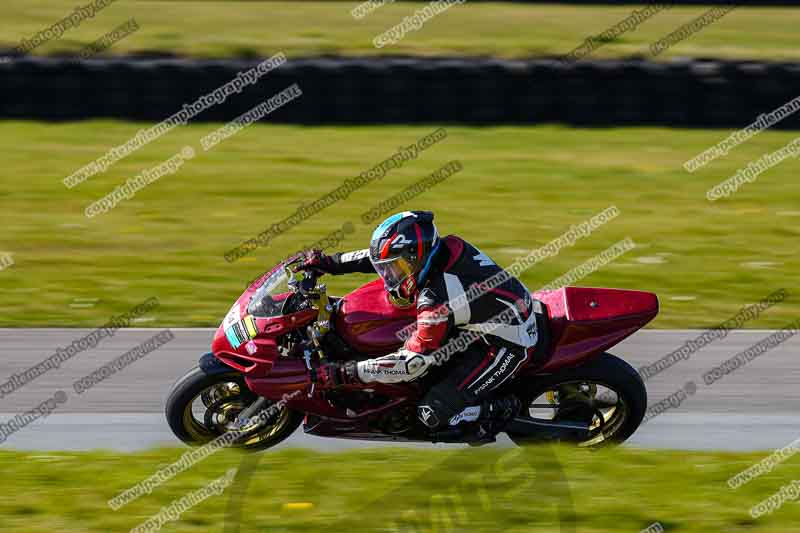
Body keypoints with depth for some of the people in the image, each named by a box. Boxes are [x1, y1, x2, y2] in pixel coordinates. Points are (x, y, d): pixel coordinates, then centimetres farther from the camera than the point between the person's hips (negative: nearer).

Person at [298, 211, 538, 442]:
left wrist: (343, 373, -26)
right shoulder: (450, 246, -7)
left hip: (507, 348, -9)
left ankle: (501, 410, 6)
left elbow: (412, 364, -27)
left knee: (434, 414, -13)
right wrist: (331, 263, 8)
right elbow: (385, 255, 10)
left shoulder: (436, 299, -30)